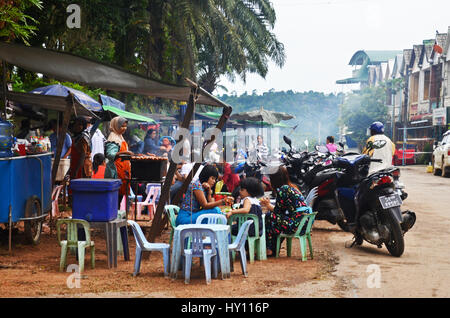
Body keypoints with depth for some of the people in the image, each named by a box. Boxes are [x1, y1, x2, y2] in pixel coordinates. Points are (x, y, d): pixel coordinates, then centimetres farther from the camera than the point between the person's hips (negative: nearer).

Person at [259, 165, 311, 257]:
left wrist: (268, 205, 13)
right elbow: (282, 209, 21)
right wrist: (268, 204, 25)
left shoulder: (282, 189, -11)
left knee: (269, 217, 2)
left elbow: (278, 210, -5)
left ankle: (269, 250, 12)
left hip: (296, 225, -9)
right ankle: (273, 250, 22)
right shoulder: (292, 187, 17)